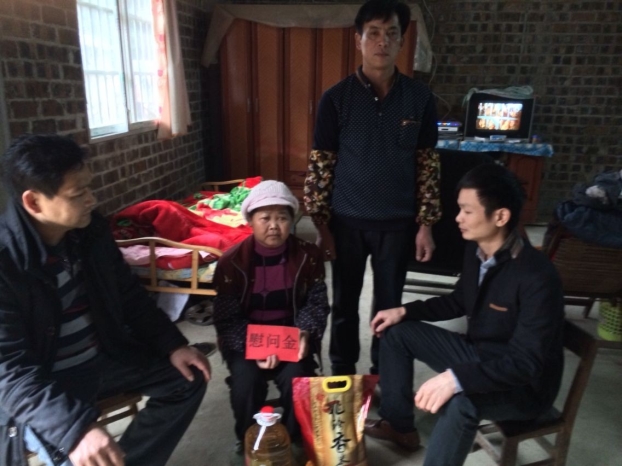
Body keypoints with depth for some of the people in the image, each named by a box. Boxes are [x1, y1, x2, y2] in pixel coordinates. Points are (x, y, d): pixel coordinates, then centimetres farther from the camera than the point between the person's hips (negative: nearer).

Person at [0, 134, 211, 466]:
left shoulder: (92, 229, -6)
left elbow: (130, 295, 6)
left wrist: (172, 345, -3)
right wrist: (75, 427, -39)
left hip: (104, 358, 6)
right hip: (41, 386, -6)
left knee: (188, 377, 2)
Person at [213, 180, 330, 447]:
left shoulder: (308, 255, -7)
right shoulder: (231, 262, -12)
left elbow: (317, 303, 0)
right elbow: (227, 319, -10)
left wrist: (305, 333, -20)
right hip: (245, 339, 0)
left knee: (296, 378, -24)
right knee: (247, 382, -25)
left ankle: (295, 440, 7)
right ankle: (249, 443, 7)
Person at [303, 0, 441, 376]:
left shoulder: (420, 98, -2)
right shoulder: (336, 98, -6)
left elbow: (428, 164, 2)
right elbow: (321, 164, -3)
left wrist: (426, 224, -1)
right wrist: (321, 224, -5)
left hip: (397, 223, 1)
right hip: (347, 221, 0)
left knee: (389, 304, 14)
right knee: (345, 302, 14)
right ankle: (343, 373, 36)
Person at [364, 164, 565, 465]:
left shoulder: (536, 277, -29)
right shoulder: (476, 251, -4)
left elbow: (525, 363, -32)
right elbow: (458, 302, 12)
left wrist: (456, 378, -44)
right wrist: (404, 311, 2)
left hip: (524, 386, -8)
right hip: (479, 354, 8)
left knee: (460, 400, -40)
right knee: (397, 332, 6)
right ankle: (398, 424, 18)